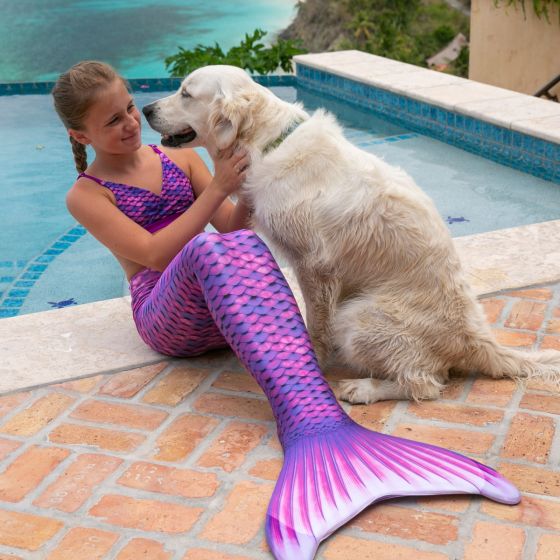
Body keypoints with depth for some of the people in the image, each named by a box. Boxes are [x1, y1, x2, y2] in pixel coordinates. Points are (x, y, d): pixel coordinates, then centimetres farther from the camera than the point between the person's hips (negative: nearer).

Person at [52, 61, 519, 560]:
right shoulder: (87, 195, 8)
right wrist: (217, 189, -11)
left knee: (242, 244, -34)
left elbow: (231, 225, 13)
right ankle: (315, 420, -60)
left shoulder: (180, 159, 22)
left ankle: (311, 426, -56)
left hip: (225, 301, 3)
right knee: (208, 249, -38)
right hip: (166, 317, -3)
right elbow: (152, 253, -7)